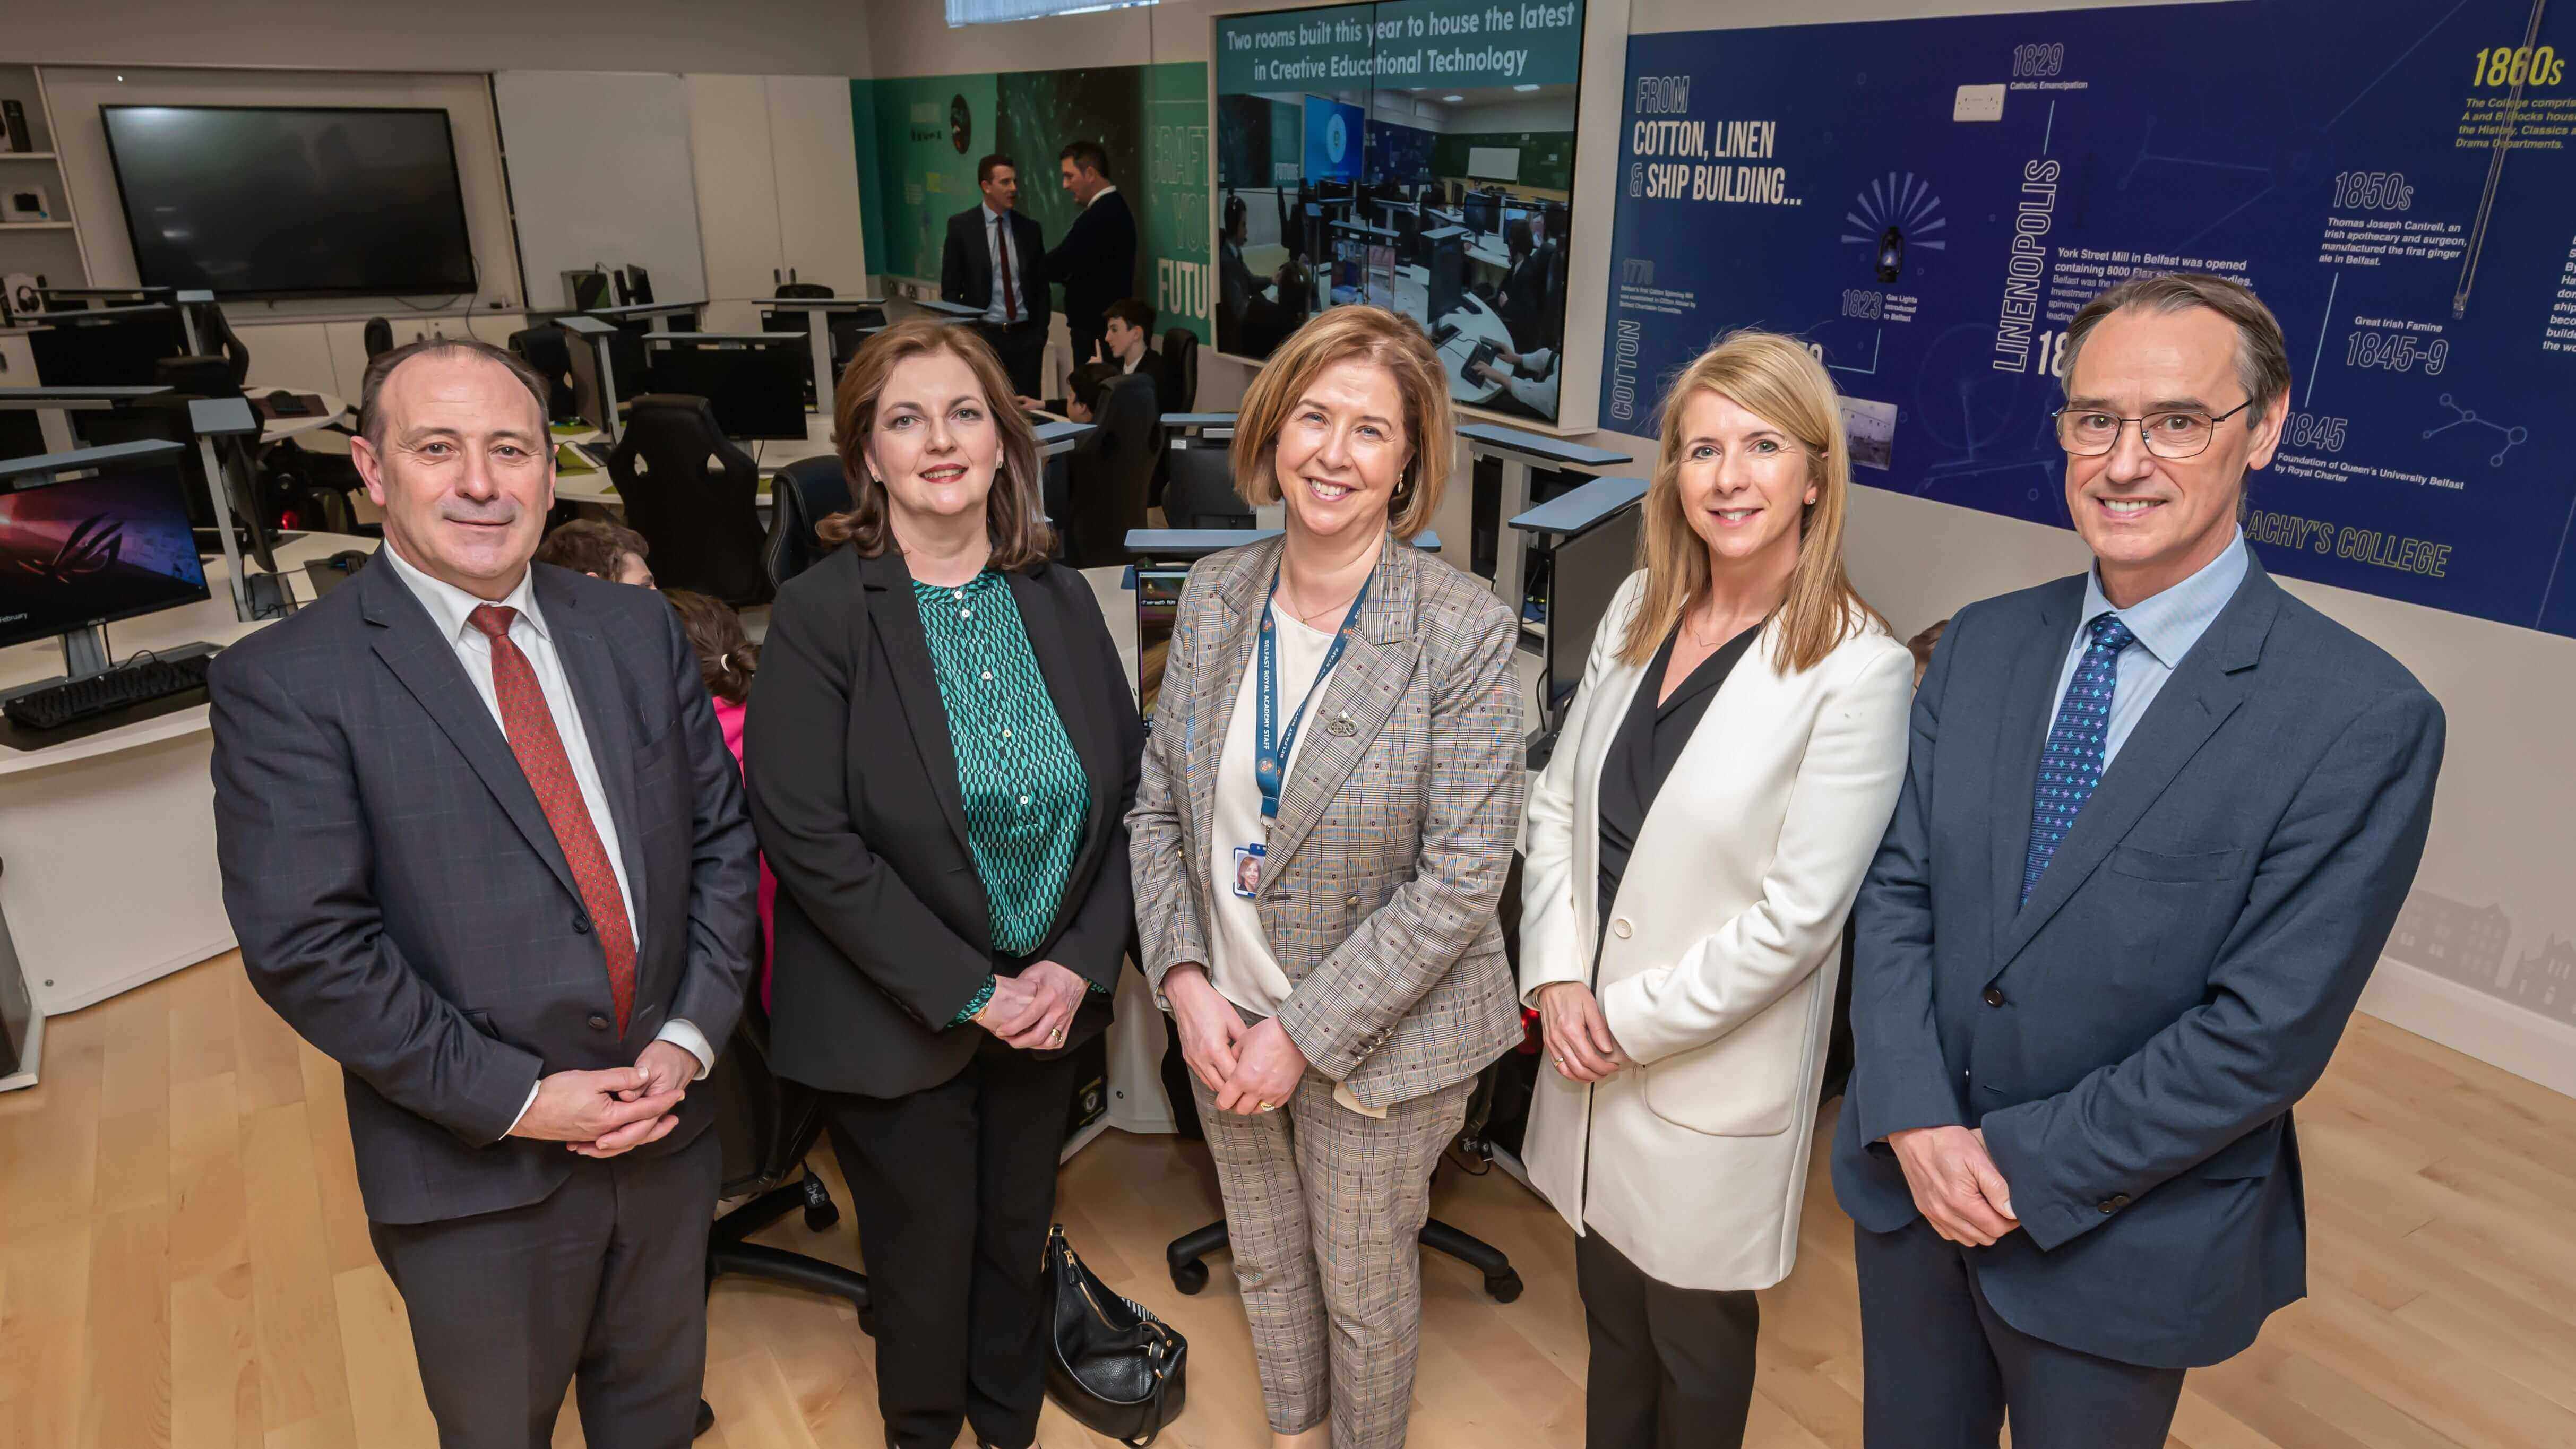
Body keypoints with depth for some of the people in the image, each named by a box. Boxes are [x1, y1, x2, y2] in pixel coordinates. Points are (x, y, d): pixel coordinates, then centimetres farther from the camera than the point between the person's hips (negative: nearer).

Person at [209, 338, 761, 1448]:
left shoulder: (638, 631, 1)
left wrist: (690, 1038, -8)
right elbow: (305, 947, -17)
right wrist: (516, 1099, -17)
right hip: (477, 1174, -3)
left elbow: (722, 837, 2)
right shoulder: (283, 682, -13)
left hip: (666, 1121, 4)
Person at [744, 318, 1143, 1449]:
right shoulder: (820, 613, -13)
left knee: (1018, 1235, 21)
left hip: (1050, 1000, 4)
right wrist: (967, 990, -18)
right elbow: (808, 837, -17)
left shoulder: (1058, 600, 0)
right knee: (928, 1255, 14)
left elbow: (1123, 793, 1)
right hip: (896, 1019, -3)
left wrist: (1080, 964, -10)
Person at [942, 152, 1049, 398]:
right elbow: (950, 288, 1)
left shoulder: (1030, 228, 8)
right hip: (983, 334, -2)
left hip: (1025, 335, 2)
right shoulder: (961, 226, 0)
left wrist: (1041, 335, 5)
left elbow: (1041, 286, 12)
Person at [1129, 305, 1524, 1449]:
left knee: (1363, 1286, 18)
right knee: (1264, 1261, 26)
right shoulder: (1213, 597, -5)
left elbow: (1462, 880, -20)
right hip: (1224, 1018, 5)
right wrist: (1184, 981, -9)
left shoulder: (1462, 630, -20)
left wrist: (1306, 1032, -18)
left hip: (1377, 1040, -4)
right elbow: (1158, 806, 2)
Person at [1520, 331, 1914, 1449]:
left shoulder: (1858, 672, -19)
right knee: (1607, 1296, 24)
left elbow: (1795, 918, -20)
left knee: (1694, 1335, 17)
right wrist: (1559, 981, -7)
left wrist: (1630, 1021, -14)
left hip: (1713, 1081, -5)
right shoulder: (1638, 608, 0)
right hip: (1591, 1045, 5)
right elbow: (1559, 801, 4)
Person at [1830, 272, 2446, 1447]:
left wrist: (2024, 1167, -16)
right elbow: (1897, 888, -3)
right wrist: (1918, 1125, -13)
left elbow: (2267, 1033, -18)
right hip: (1911, 1179, 4)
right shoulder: (1982, 645, -1)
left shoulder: (2364, 722, -17)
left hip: (2123, 1243, -4)